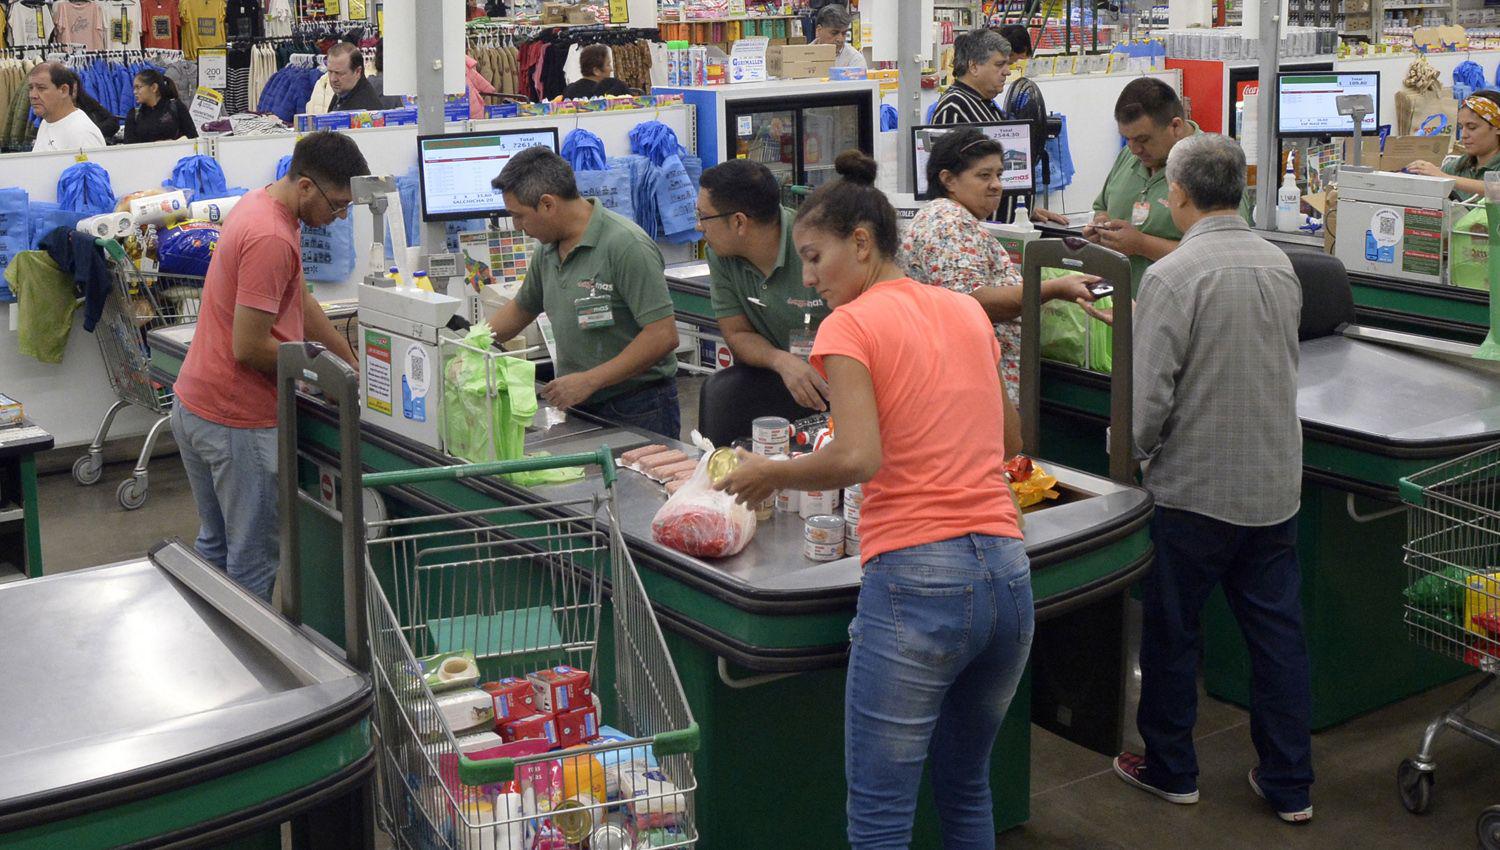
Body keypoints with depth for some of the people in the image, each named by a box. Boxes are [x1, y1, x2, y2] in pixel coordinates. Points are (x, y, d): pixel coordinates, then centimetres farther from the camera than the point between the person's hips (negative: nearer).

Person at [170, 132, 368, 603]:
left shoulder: (263, 206, 9)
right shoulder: (271, 239, -24)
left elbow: (301, 301, 16)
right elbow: (248, 347, -25)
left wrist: (353, 364, 12)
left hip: (196, 406, 10)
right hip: (237, 422, -10)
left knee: (216, 546, 21)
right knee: (254, 563, 1)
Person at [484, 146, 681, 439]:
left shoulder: (625, 245, -18)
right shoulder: (548, 249, 7)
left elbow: (663, 336, -22)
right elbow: (521, 309, 26)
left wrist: (589, 380, -22)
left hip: (637, 412, -7)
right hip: (578, 409, 7)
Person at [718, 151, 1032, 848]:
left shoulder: (850, 325, -5)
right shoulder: (968, 312, 14)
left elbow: (857, 458, -18)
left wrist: (768, 474, -3)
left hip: (916, 580, -7)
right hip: (1007, 574, 7)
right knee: (966, 789, 23)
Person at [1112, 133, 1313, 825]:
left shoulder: (1172, 277, -18)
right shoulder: (1280, 265, 4)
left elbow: (1146, 396, -21)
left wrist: (1127, 455, 0)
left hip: (1192, 489, -6)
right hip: (1274, 485, 6)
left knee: (1171, 634, 11)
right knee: (1278, 632, 12)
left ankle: (1170, 770, 25)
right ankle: (1289, 786, 20)